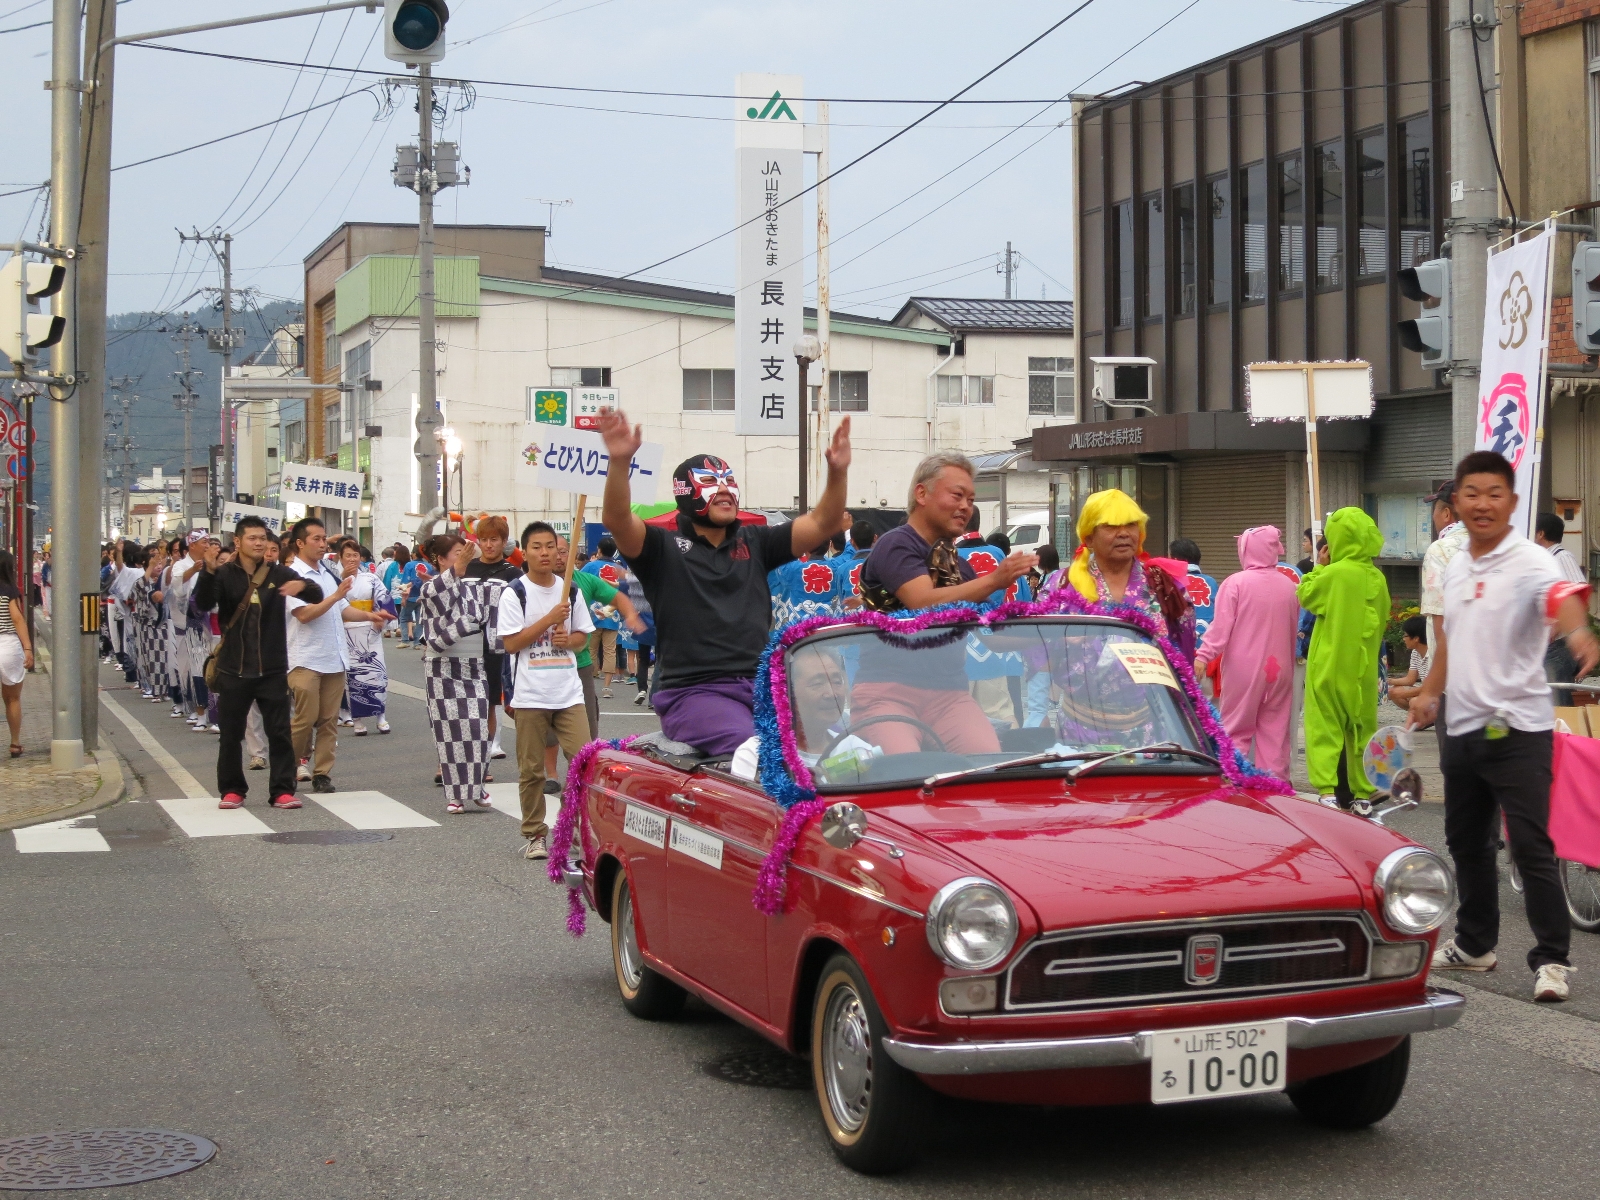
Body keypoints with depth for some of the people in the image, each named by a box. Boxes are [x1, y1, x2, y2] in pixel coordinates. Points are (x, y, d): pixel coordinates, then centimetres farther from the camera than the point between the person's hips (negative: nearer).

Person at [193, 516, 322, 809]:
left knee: (280, 732, 1)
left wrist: (303, 586, -26)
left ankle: (282, 790, 6)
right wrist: (209, 571, -33)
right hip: (234, 670, -1)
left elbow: (317, 597, -2)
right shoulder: (225, 575, 0)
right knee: (231, 733, 7)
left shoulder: (279, 574, 3)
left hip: (272, 670, 1)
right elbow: (203, 605, -15)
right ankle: (232, 790, 18)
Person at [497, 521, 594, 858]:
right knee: (531, 770, 4)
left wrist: (568, 639, -7)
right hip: (530, 695, -3)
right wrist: (549, 619, -15)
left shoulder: (571, 591, 9)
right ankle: (535, 834, 15)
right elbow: (511, 642, -9)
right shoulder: (514, 593, -3)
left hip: (569, 694, 3)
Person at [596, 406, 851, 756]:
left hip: (761, 685, 5)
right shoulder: (664, 549, 6)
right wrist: (619, 462, -31)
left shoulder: (755, 543, 18)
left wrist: (838, 472, -7)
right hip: (693, 692, -5)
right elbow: (616, 519, -13)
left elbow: (821, 524, 11)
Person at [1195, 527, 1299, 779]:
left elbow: (1221, 625, -16)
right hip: (1279, 670, 4)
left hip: (1243, 669, -4)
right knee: (1275, 732, 8)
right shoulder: (1288, 586, 6)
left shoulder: (1236, 583, -9)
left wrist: (1203, 656, -17)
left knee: (1236, 732, 2)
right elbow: (1293, 631, 15)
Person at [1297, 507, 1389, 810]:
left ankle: (1328, 791, -12)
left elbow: (1305, 595, 0)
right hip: (1364, 669, 5)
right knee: (1361, 730, 12)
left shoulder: (1334, 573, -15)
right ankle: (1361, 793, 15)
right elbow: (1382, 620, 14)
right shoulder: (1378, 579, 3)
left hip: (1331, 666, -5)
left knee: (1326, 728, -2)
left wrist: (1319, 567, 9)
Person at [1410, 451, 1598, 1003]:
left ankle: (1551, 958, -3)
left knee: (1531, 847, -9)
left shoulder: (1530, 563, -13)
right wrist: (1430, 692, 20)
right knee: (1465, 841, 17)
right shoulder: (1454, 569, 11)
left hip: (1517, 728, -8)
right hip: (1463, 726, 8)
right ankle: (1475, 943, 31)